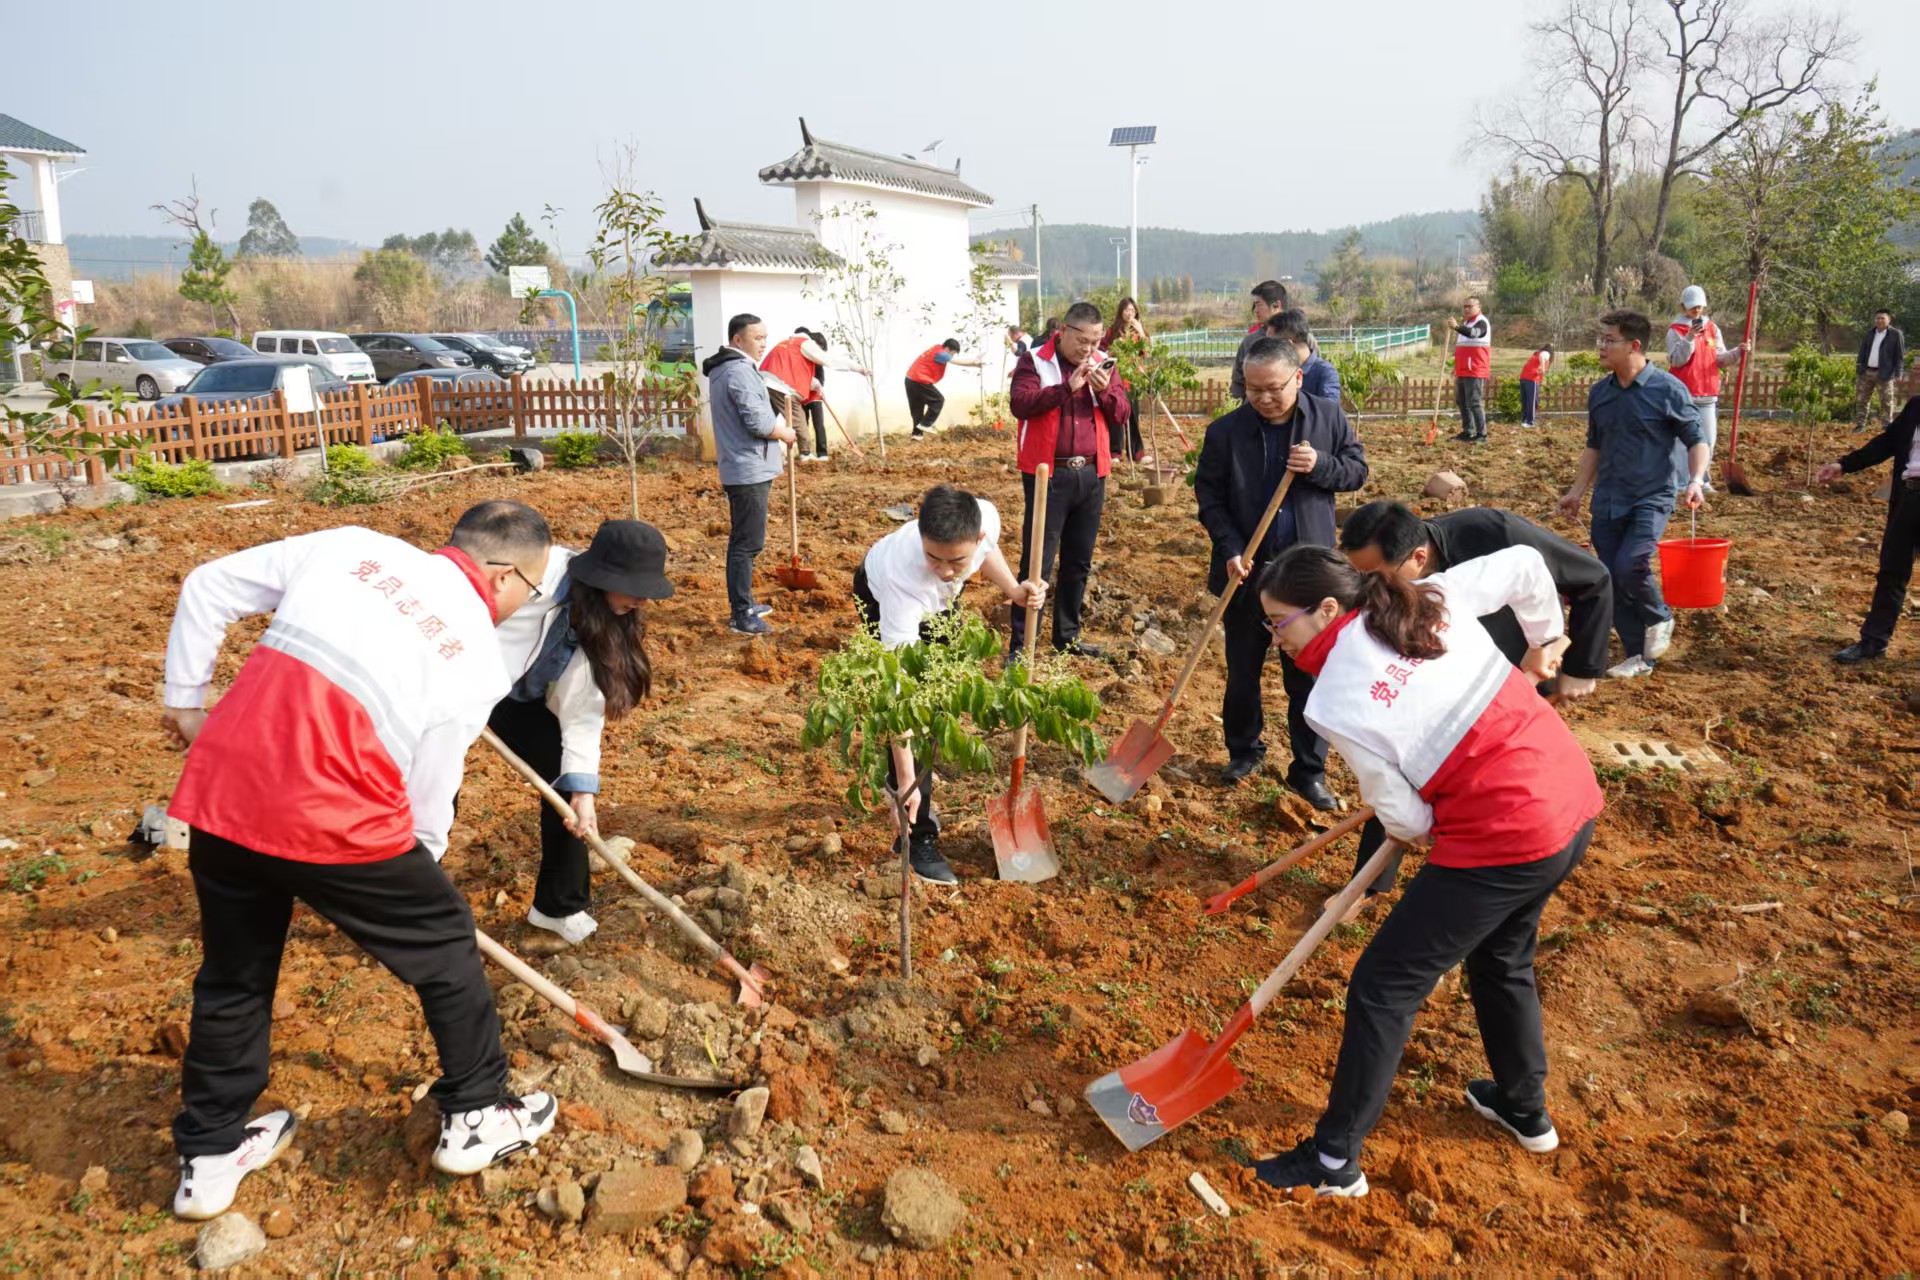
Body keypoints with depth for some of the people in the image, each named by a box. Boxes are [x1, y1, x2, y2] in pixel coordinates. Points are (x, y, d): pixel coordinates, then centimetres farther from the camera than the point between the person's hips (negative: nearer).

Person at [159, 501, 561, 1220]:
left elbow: (208, 589, 11)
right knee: (444, 947, 18)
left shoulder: (349, 545, 9)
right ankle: (477, 1117, 32)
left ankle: (208, 1157, 40)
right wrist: (412, 873, 20)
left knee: (233, 974, 24)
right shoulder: (479, 656, -1)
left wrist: (186, 700, 21)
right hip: (331, 819, -5)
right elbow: (430, 793, 3)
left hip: (220, 790, 5)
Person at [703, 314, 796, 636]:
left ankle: (744, 604, 26)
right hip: (749, 469, -11)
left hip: (741, 467, 11)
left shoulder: (723, 369, 16)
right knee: (747, 543, -7)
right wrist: (787, 434, -4)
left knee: (742, 540, 17)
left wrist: (775, 441, 17)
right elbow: (758, 422, -23)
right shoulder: (740, 370, -17)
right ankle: (741, 616, -4)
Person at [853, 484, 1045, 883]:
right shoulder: (903, 577, -48)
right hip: (882, 595, -5)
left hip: (940, 599, 5)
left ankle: (896, 776, 44)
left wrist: (1014, 590, -25)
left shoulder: (985, 518, -38)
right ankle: (919, 838, -5)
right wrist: (906, 781, -45)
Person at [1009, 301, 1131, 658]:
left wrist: (1105, 390, -12)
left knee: (1079, 561, 12)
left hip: (1092, 474, 5)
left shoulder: (1103, 363, 10)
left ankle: (1067, 636, 25)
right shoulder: (1034, 361, -4)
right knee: (1037, 561, -4)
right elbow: (1019, 404, -19)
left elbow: (1121, 414, 7)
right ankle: (1021, 645, 1)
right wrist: (1067, 387, -24)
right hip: (1049, 474, -5)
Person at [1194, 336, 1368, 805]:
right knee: (1242, 670, 14)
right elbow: (1208, 495, -2)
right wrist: (1231, 549, -14)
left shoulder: (1329, 418, -3)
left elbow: (1358, 469, 5)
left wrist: (1320, 466, -16)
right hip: (1247, 569, 0)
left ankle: (1309, 770, 18)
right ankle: (1244, 749, 36)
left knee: (1308, 674, 6)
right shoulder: (1225, 431, -7)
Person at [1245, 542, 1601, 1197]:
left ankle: (1334, 1161, 16)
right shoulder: (1433, 597, -1)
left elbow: (1404, 819, -9)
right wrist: (1543, 641, 24)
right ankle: (1525, 1108, 51)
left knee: (1382, 988, 5)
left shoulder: (1336, 706, -17)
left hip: (1502, 845, -8)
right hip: (1575, 802, 9)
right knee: (1501, 957, 32)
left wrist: (1423, 831, 15)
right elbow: (1525, 564, 8)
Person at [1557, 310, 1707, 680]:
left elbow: (1696, 440, -4)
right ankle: (1639, 655, 18)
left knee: (1630, 564, -24)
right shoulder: (1599, 392, 7)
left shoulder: (1667, 389, -9)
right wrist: (1577, 491, 16)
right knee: (1612, 580, 4)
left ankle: (1659, 618, 8)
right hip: (1607, 500, 6)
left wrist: (1696, 479, -21)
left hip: (1650, 498, -6)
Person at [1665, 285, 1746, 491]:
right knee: (1683, 440, -8)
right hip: (1684, 395, -6)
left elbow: (1720, 359, 13)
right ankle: (1680, 483, -4)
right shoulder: (1676, 331, -3)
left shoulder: (1713, 329, 13)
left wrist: (1737, 352, -5)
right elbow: (1676, 360, -12)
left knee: (1708, 440, 10)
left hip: (1708, 395, 6)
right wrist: (1689, 339, -23)